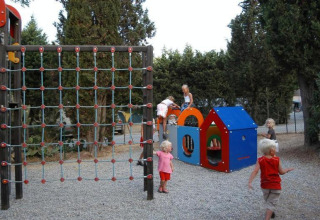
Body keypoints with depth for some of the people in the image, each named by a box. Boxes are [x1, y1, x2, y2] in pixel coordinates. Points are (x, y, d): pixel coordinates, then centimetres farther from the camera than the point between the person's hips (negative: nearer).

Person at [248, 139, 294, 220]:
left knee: (268, 200, 26)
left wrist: (250, 182, -25)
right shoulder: (277, 159, -8)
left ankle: (271, 213, 48)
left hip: (265, 185, 2)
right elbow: (281, 172, -2)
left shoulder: (260, 160, -8)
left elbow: (255, 171, -20)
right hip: (276, 185, -2)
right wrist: (288, 170, 18)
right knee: (271, 203, 1)